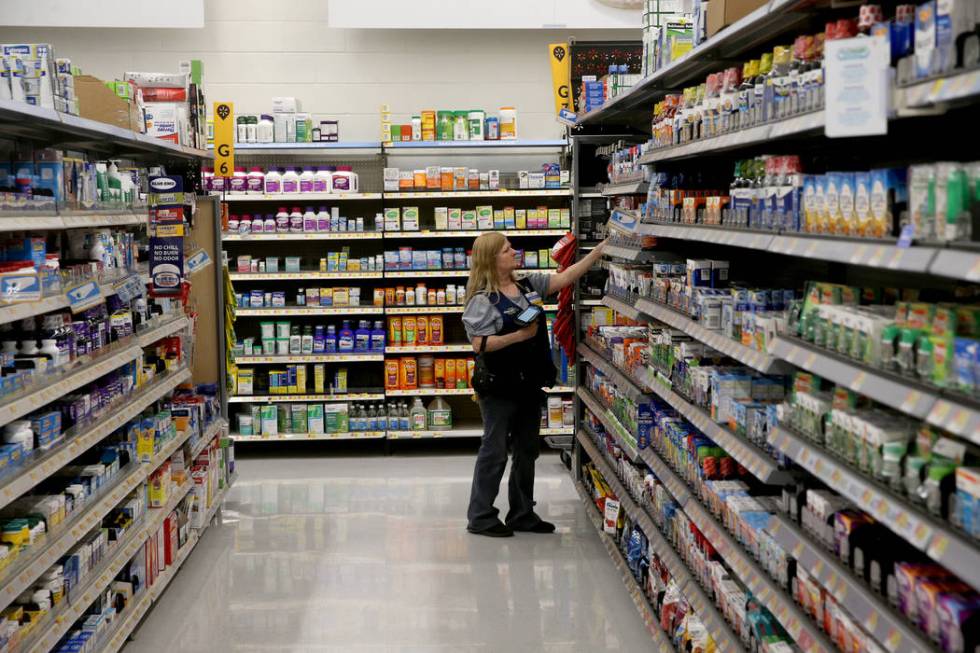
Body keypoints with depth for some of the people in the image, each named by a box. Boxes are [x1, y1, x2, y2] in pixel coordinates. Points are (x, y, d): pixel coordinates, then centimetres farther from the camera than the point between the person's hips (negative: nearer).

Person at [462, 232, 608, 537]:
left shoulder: (529, 285, 8)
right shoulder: (482, 300, -13)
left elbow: (565, 277, 7)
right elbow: (479, 344, -18)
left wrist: (600, 249, 1)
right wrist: (519, 335, -23)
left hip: (529, 384, 8)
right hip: (500, 387, -8)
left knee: (527, 450, 14)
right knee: (494, 452, 0)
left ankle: (522, 514, 25)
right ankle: (480, 517, 12)